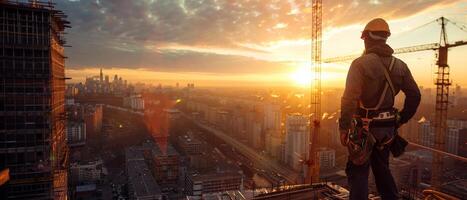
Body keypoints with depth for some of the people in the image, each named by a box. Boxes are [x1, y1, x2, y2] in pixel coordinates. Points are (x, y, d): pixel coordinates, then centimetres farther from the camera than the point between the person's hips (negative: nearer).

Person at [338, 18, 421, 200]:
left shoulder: (360, 64, -15)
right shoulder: (399, 65, 4)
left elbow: (349, 98, -23)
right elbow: (414, 96, 9)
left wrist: (344, 128, -17)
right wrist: (400, 120, 17)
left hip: (365, 126, -6)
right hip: (388, 127, 6)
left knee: (358, 172, 4)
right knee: (382, 169, 22)